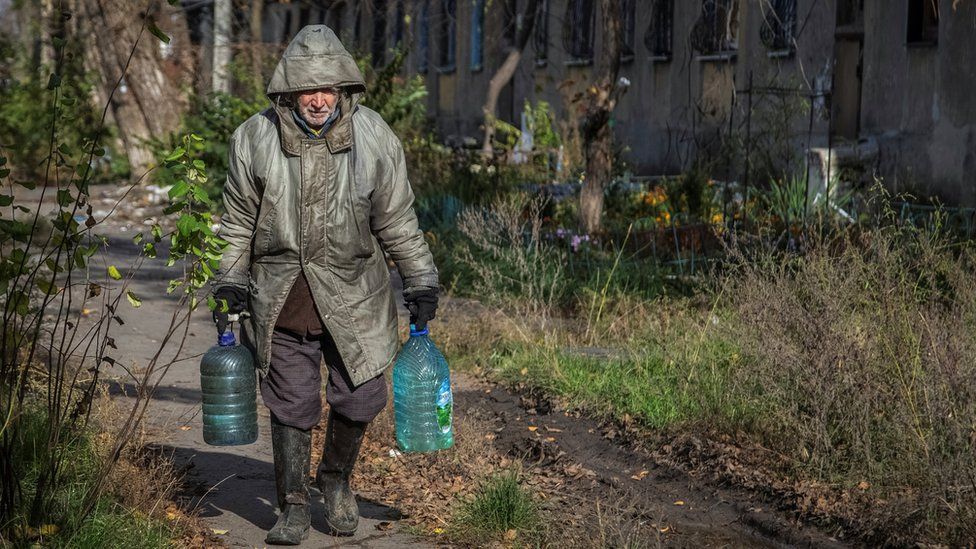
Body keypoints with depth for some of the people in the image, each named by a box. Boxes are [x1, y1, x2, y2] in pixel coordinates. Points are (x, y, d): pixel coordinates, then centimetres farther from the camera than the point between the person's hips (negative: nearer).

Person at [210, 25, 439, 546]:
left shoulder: (374, 138, -6)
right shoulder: (255, 139, -5)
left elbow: (397, 222, 2)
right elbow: (238, 222, 6)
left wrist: (420, 284, 3)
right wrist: (229, 285, 6)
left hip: (353, 293, 0)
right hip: (280, 299, 0)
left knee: (360, 396, 4)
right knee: (292, 405, 4)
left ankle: (336, 477, 33)